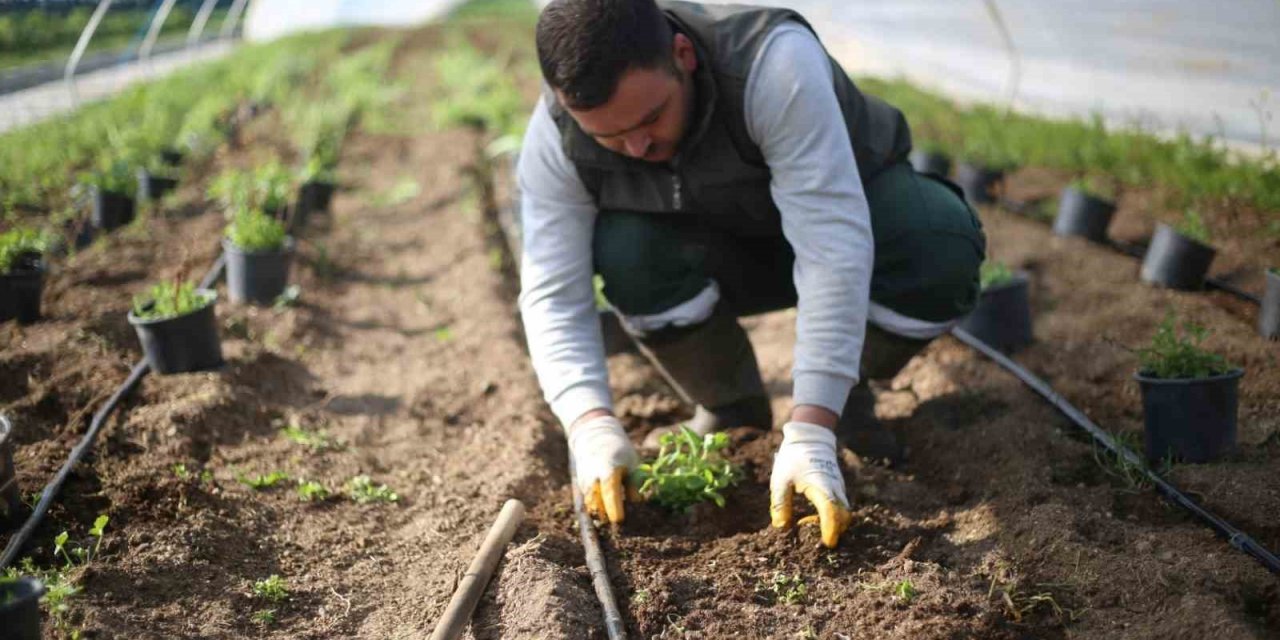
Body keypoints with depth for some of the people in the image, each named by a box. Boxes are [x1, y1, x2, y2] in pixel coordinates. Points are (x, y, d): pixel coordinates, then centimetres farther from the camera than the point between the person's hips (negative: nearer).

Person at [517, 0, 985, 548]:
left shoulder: (774, 63, -39)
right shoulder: (555, 140, -26)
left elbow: (833, 248, -42)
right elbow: (553, 295, -23)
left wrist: (808, 432, -47)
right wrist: (591, 425, -40)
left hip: (842, 203, -2)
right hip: (719, 252, 2)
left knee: (942, 246, -34)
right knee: (625, 253, -31)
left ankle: (847, 393, -4)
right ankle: (729, 407, -2)